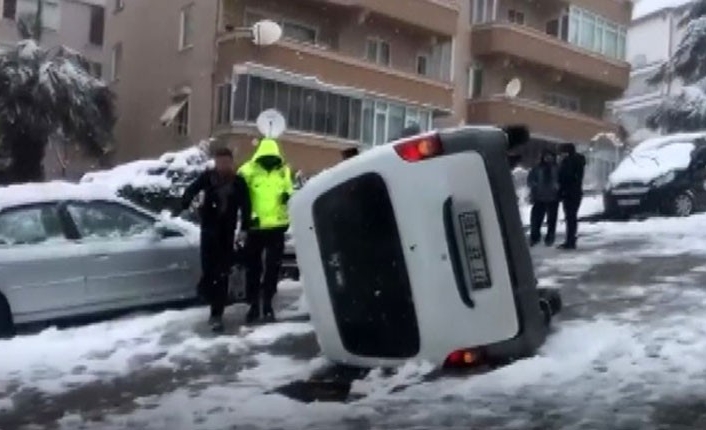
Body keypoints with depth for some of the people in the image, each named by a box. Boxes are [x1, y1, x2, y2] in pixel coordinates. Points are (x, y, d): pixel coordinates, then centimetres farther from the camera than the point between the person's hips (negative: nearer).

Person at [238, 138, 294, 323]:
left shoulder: (284, 171, 4)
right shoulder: (248, 171, -7)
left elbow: (288, 188, 15)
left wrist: (289, 194, -8)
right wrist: (249, 215, -17)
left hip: (277, 225, 2)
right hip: (255, 226, -2)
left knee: (273, 267, 6)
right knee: (253, 266, 6)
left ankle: (267, 304, 16)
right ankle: (253, 305, 16)